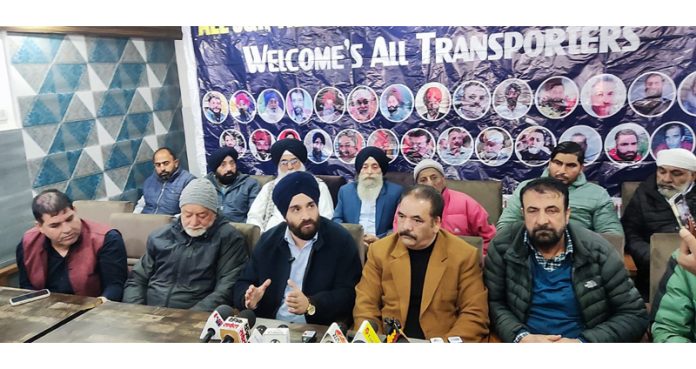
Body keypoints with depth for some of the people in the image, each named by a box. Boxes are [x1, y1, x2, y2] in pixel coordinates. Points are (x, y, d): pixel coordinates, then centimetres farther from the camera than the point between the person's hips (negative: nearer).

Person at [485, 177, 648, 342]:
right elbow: (493, 302, -1)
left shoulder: (597, 251, -6)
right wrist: (521, 337, -17)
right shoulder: (503, 246, -6)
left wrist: (583, 342, -14)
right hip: (527, 341, 0)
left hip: (580, 341, 1)